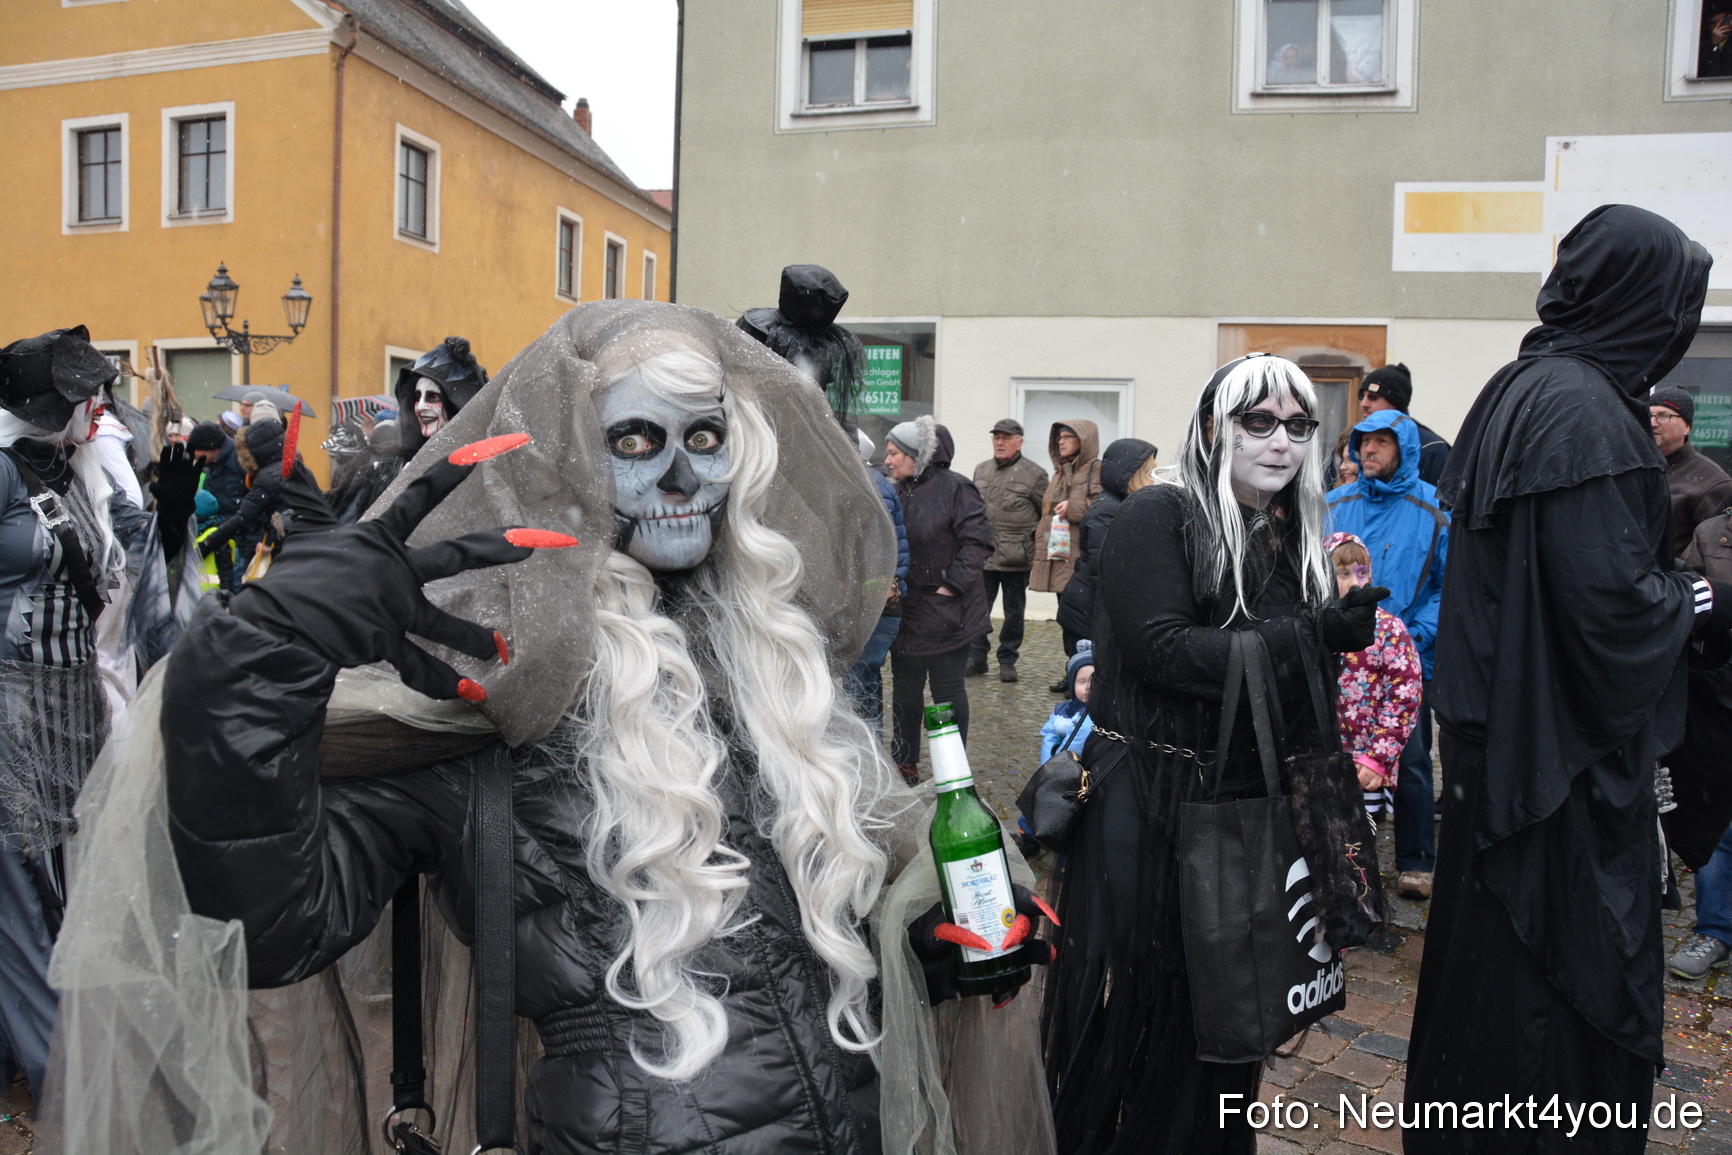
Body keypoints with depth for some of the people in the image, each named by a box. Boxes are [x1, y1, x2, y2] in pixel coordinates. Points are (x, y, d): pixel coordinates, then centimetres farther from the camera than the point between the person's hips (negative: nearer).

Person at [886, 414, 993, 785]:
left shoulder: (954, 488, -14)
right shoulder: (896, 492, 7)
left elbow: (979, 542, -17)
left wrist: (951, 584, -17)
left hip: (945, 612, -7)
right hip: (906, 611, 7)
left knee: (948, 689, 5)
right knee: (905, 688, 14)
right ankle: (905, 765, 26)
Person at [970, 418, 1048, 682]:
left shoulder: (1034, 474, -2)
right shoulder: (981, 470, 13)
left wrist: (1036, 543, -3)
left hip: (1016, 560, -4)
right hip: (983, 556, 4)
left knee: (1014, 612, 8)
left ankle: (1007, 661, 19)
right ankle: (976, 657, 17)